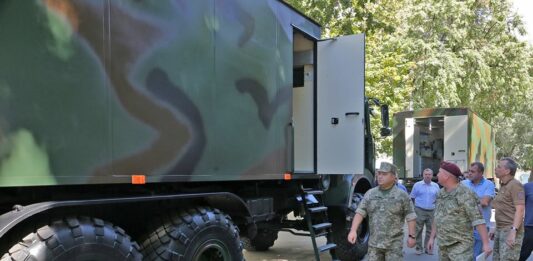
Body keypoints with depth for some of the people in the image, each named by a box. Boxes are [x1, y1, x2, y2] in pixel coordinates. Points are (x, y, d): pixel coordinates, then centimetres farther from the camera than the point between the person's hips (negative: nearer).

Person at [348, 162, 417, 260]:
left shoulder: (402, 195, -4)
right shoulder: (370, 194, 3)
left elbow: (410, 216, -2)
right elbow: (360, 212, -1)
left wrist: (411, 236, -5)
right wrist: (353, 230, -13)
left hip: (394, 244, -3)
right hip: (374, 243, 3)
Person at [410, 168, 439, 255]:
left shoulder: (436, 186, 8)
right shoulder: (417, 185, 2)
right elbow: (412, 197, 7)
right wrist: (417, 205, 5)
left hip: (432, 211, 2)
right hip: (420, 211, -2)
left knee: (430, 230, 6)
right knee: (418, 230, 0)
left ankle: (428, 248, 17)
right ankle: (419, 248, 9)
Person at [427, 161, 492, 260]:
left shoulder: (465, 194, -17)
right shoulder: (441, 193, 8)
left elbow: (478, 219, -20)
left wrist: (486, 243, -24)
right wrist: (432, 237, 17)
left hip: (461, 245, -8)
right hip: (443, 245, 8)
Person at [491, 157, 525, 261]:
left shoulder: (515, 185, -11)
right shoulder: (503, 186, 17)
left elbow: (520, 210, -18)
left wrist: (513, 231, -25)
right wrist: (496, 228, 20)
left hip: (511, 231, -9)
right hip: (501, 230, 9)